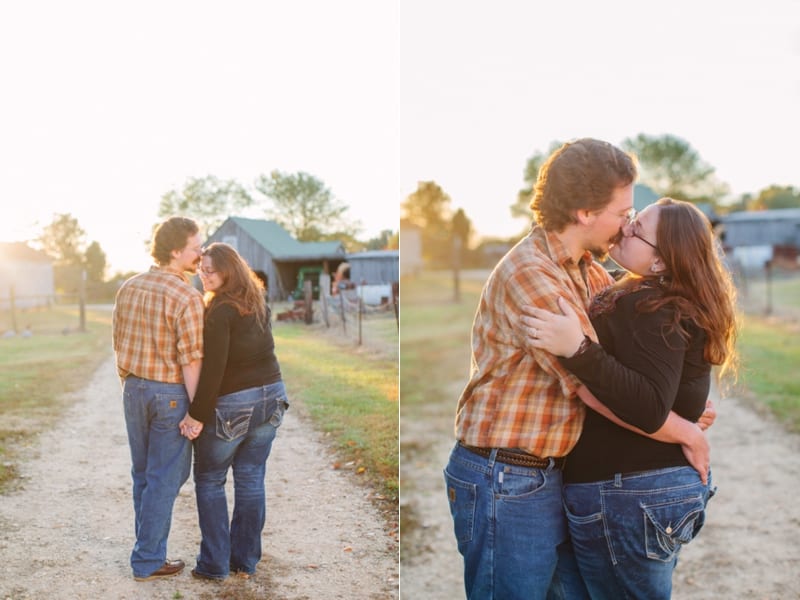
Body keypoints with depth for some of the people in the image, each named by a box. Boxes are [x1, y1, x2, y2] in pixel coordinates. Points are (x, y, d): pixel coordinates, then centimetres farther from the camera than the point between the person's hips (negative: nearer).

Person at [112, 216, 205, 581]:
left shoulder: (129, 287, 4)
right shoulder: (187, 297, -18)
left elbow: (118, 341, 10)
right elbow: (191, 360, -19)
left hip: (133, 388, 7)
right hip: (170, 393, -7)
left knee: (143, 475, 18)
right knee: (164, 479, 4)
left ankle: (149, 548, 30)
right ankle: (148, 561, 13)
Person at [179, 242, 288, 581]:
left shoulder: (220, 311, -17)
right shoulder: (258, 302, 7)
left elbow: (213, 368, -20)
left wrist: (197, 415, -16)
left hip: (231, 405, -7)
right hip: (270, 396, 7)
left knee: (209, 481, 10)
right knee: (251, 480, 13)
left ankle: (214, 564, 14)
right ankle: (245, 562, 22)